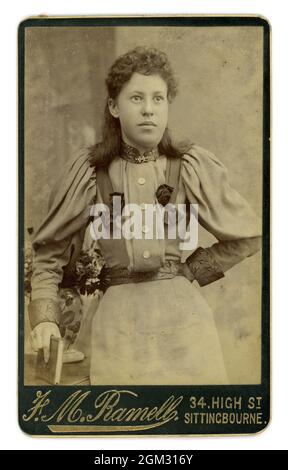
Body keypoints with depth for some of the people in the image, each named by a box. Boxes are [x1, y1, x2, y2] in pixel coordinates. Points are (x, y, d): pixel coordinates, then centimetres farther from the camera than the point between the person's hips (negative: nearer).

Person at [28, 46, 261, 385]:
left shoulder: (192, 167, 2)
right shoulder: (89, 174, 3)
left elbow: (247, 236, 11)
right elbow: (49, 251, 11)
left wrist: (189, 273, 7)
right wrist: (44, 317, 0)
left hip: (184, 311, 1)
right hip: (118, 320, 0)